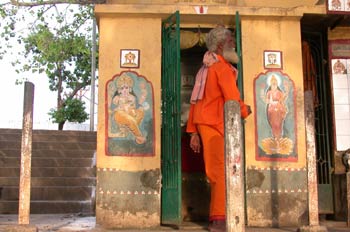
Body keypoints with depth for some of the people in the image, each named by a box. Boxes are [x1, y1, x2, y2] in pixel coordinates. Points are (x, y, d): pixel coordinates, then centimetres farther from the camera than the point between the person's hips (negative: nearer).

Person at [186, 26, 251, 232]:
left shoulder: (205, 69, 20)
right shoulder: (223, 67, -9)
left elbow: (196, 101, 18)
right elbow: (232, 99, -17)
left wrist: (193, 131, 16)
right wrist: (245, 110, 4)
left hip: (204, 124, 9)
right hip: (216, 125, -9)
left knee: (216, 172, 12)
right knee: (221, 172, -8)